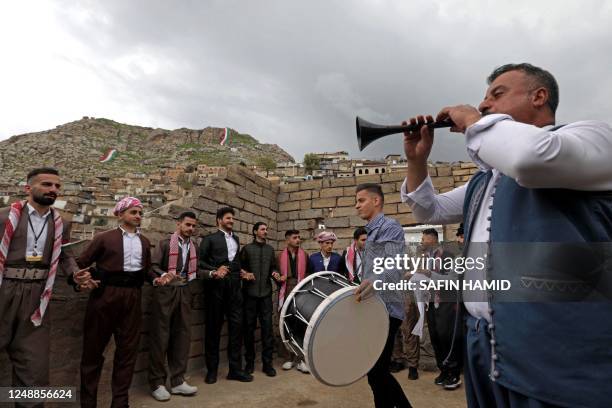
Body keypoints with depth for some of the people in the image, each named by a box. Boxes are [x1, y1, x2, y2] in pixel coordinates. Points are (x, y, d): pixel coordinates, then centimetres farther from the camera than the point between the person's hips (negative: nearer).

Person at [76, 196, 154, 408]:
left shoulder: (144, 242, 13)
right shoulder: (104, 237, -1)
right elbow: (81, 262, -1)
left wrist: (156, 278, -2)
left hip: (132, 297, 4)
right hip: (106, 294, -4)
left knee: (128, 348, 8)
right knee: (94, 347, 8)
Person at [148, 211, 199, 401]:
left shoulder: (194, 246, 13)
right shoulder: (165, 243, -1)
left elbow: (195, 269, 13)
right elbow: (153, 266, -7)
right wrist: (163, 275, -25)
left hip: (184, 291, 5)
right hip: (165, 291, -5)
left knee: (182, 334, 7)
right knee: (160, 335, 1)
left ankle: (177, 381, 16)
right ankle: (157, 383, 13)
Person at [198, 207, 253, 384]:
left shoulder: (236, 239, 20)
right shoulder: (209, 239, 4)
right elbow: (200, 261, -1)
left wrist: (240, 272, 4)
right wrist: (214, 271, -14)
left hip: (234, 286, 4)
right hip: (216, 285, -4)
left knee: (236, 325, 1)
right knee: (213, 326, 5)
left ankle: (235, 369, 8)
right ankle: (212, 369, 15)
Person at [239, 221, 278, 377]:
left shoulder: (270, 249, 15)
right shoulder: (247, 248, 5)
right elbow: (238, 266, 4)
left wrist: (274, 273, -3)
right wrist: (244, 273, -15)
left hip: (266, 293, 2)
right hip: (250, 293, -2)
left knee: (267, 326, -2)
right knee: (249, 327, 5)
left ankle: (267, 362, 6)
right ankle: (249, 361, 19)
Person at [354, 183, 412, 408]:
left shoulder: (390, 226, -10)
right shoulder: (372, 232, 19)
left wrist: (375, 282, -46)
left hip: (384, 310, -10)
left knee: (376, 373, -6)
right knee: (376, 372, 15)